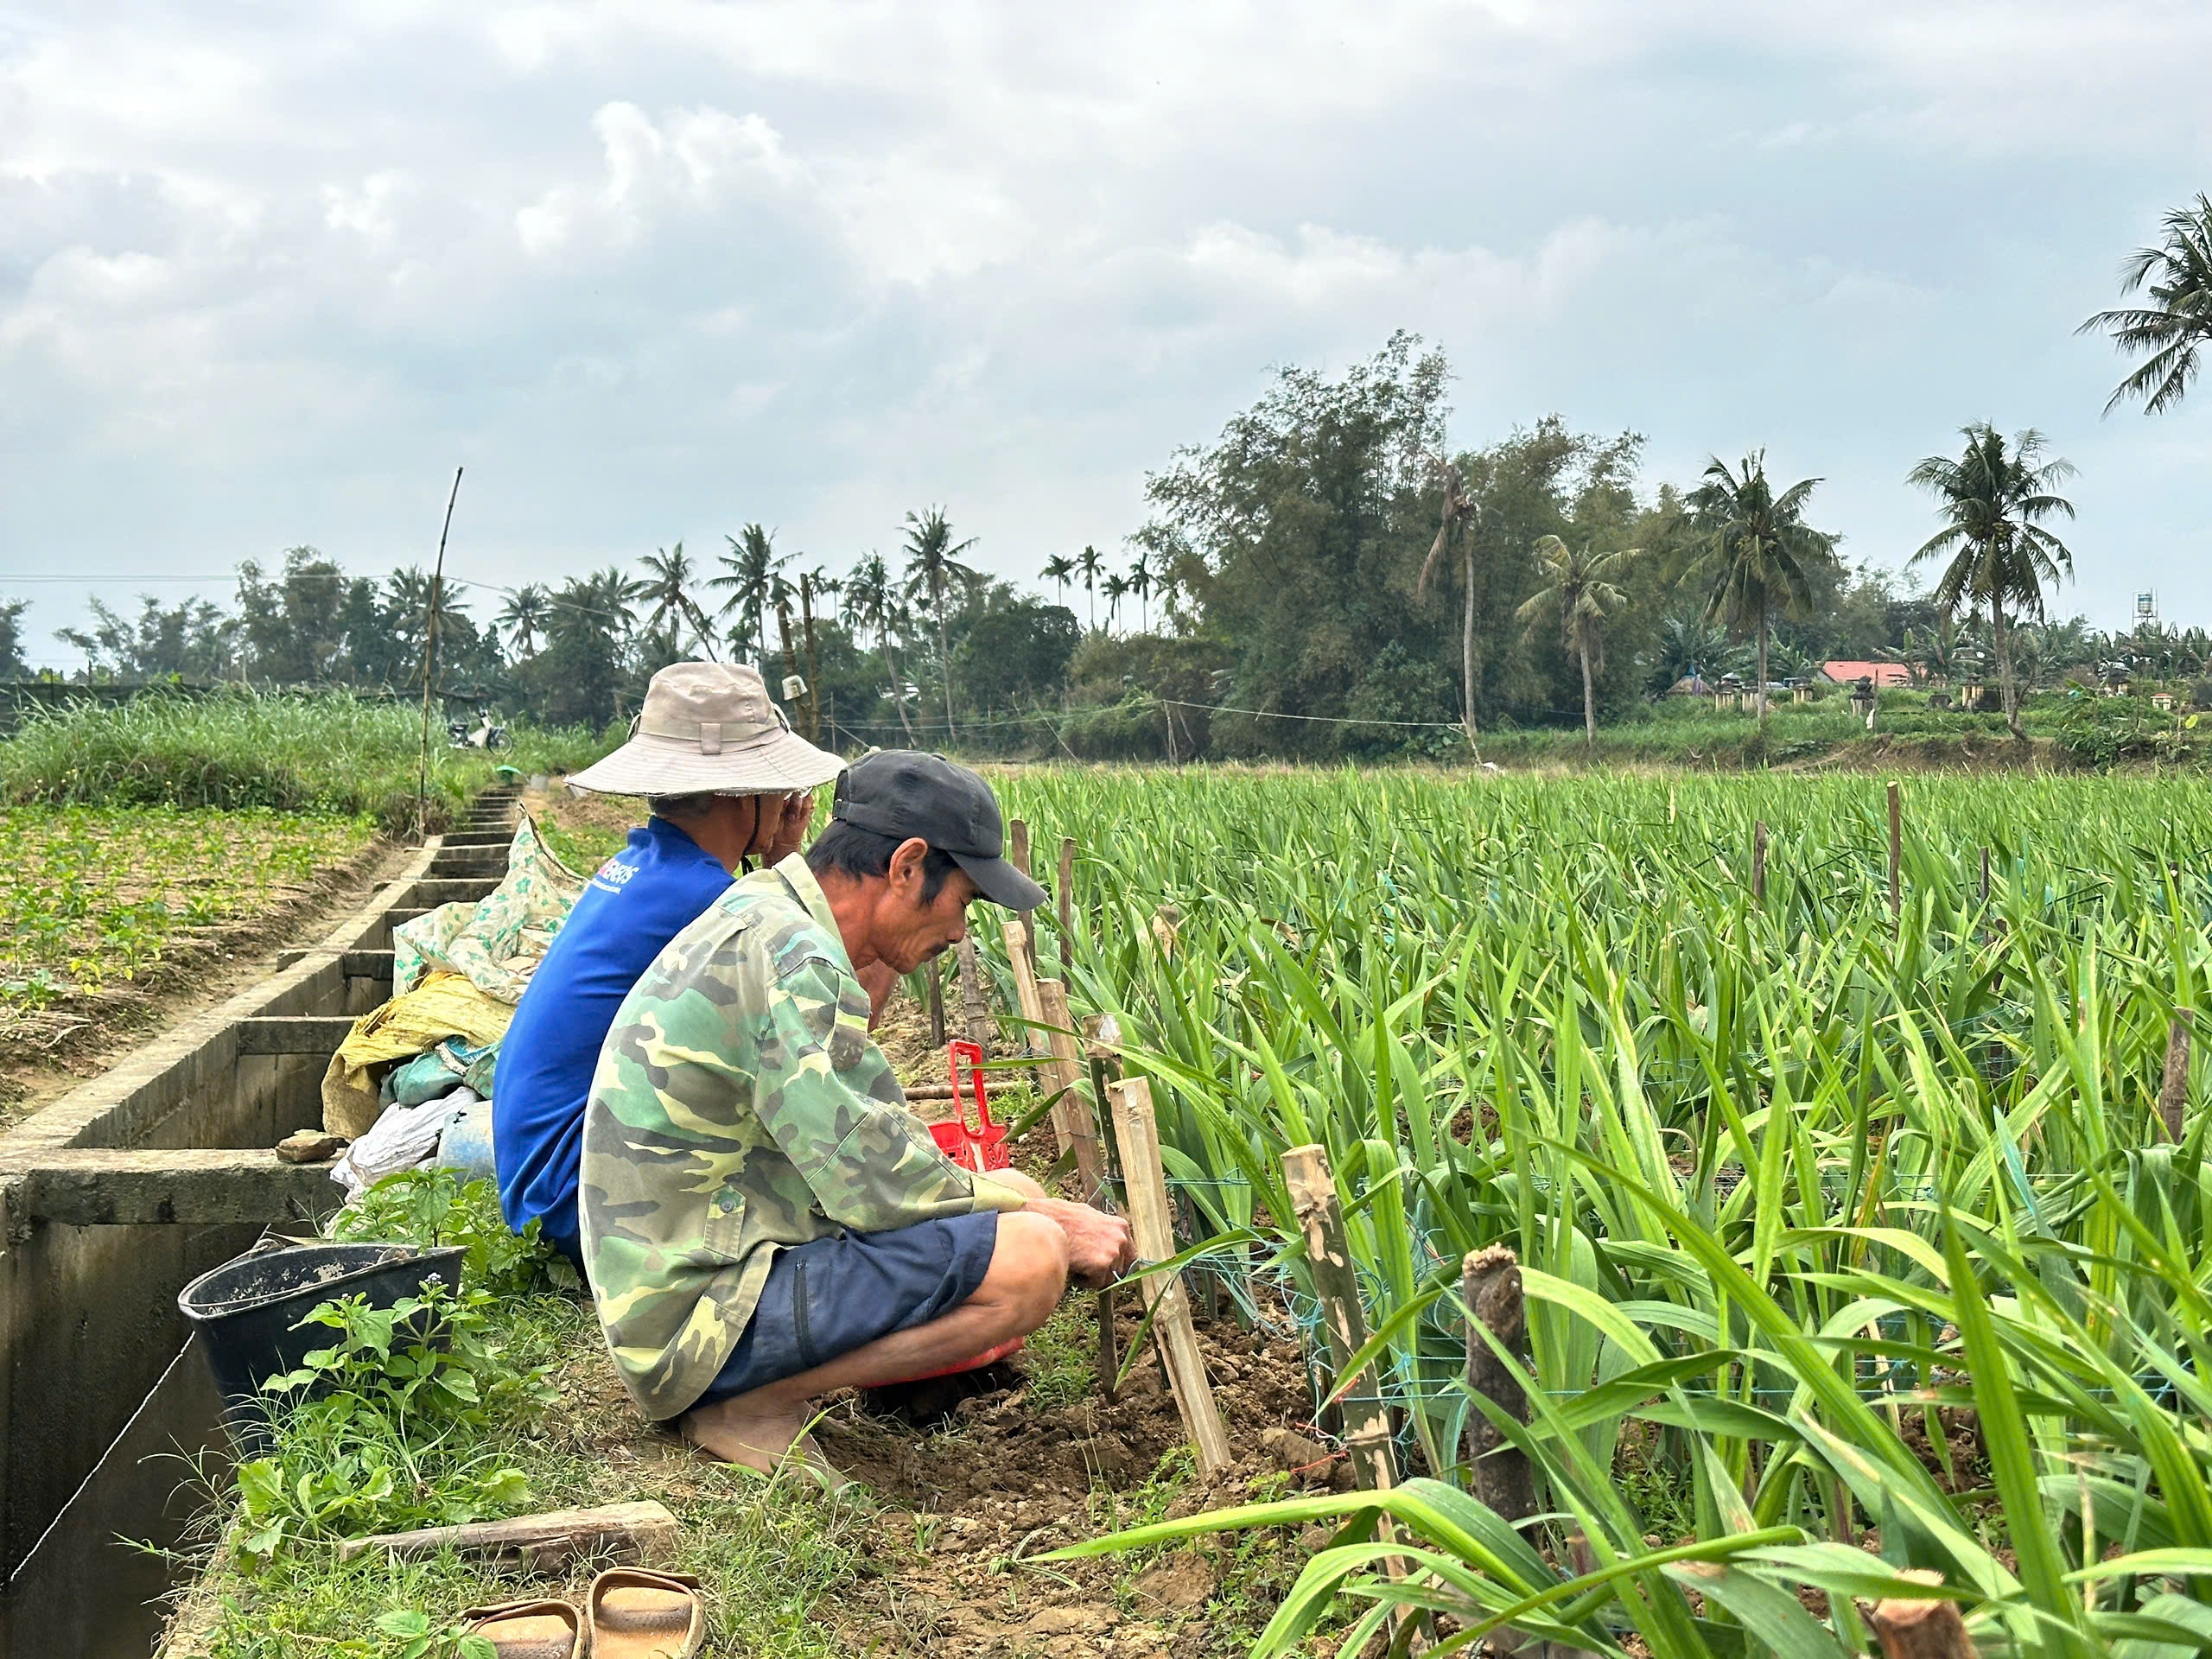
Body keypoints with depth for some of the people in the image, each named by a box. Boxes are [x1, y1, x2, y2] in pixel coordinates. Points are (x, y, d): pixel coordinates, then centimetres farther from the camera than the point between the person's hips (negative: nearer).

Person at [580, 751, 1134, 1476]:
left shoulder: (763, 919, 13)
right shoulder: (791, 960, -19)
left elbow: (854, 1148, 19)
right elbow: (874, 1185, -21)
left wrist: (1028, 1201, 11)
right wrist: (1046, 1219, -8)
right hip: (703, 1317, -11)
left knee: (1014, 1202, 16)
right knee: (1027, 1256, -21)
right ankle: (757, 1405, -8)